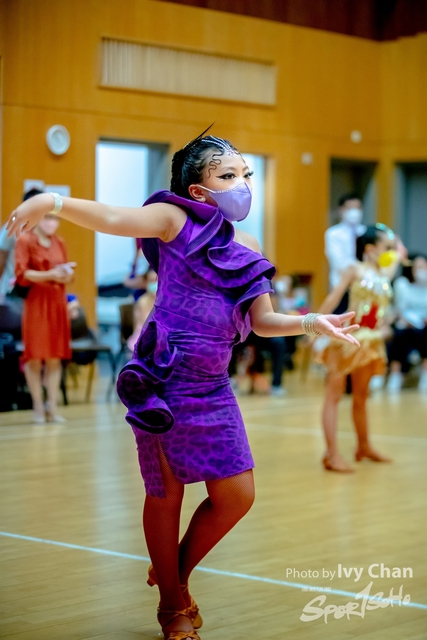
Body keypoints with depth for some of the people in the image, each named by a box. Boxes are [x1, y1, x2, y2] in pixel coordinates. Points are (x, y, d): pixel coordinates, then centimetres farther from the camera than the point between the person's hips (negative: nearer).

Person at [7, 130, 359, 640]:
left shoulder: (247, 251, 12)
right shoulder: (176, 220, -5)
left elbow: (262, 321, 16)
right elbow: (112, 219, -19)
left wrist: (311, 323, 1)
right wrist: (53, 201, -33)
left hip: (213, 388, 6)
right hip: (164, 383, -6)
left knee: (236, 495, 5)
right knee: (166, 496, 4)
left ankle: (177, 574, 31)